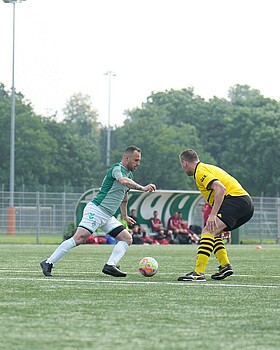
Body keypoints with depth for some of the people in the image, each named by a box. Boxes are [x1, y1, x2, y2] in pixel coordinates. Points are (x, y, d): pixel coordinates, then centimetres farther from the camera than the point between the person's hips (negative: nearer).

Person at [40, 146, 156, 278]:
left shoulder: (129, 175, 19)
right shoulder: (117, 168, -10)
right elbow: (123, 181, -35)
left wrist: (125, 215, 43)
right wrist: (142, 188, -45)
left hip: (108, 217, 10)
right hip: (96, 210, -10)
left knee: (127, 238, -1)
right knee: (79, 238, -20)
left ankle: (110, 266, -15)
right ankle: (48, 263, -15)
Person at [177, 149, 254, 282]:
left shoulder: (201, 171, -4)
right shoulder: (208, 168, 27)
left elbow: (220, 188, -20)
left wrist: (213, 215, -24)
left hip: (235, 200, -10)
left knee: (208, 231, -19)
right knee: (213, 232, 22)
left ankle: (199, 272, -30)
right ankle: (225, 265, 12)